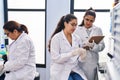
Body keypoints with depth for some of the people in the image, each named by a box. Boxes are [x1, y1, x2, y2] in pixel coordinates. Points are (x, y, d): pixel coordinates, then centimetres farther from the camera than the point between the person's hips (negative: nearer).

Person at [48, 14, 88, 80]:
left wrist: (82, 55, -14)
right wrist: (72, 53, -23)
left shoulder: (76, 38, 7)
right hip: (61, 71, -4)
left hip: (74, 70, 4)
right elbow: (55, 58, -14)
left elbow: (79, 58, 9)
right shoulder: (56, 38, -7)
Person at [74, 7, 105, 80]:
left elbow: (102, 46, 3)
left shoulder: (98, 30, 7)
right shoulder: (77, 30, 2)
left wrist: (92, 46, -15)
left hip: (92, 61, 1)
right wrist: (82, 46, -19)